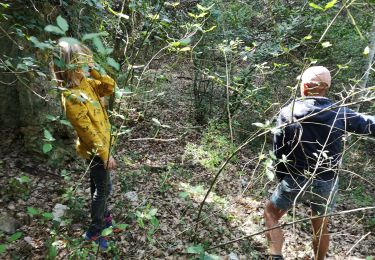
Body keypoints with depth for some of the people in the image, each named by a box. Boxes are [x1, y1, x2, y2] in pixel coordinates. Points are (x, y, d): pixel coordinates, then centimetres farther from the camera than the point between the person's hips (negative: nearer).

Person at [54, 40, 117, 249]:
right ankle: (94, 232, 21)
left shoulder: (86, 83, -2)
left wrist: (94, 70, -10)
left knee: (98, 186, 24)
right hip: (95, 149, -8)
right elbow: (87, 131, -26)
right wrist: (105, 154, -21)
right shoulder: (72, 97, -28)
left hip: (100, 145, 8)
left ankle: (104, 216, 45)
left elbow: (109, 86, 3)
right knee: (104, 188, 4)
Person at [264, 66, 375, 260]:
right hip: (327, 183, 3)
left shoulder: (288, 112, -11)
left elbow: (278, 151, -7)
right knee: (321, 227, 23)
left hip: (296, 180, -3)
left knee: (271, 214, 17)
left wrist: (282, 178, 7)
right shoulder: (340, 113, -7)